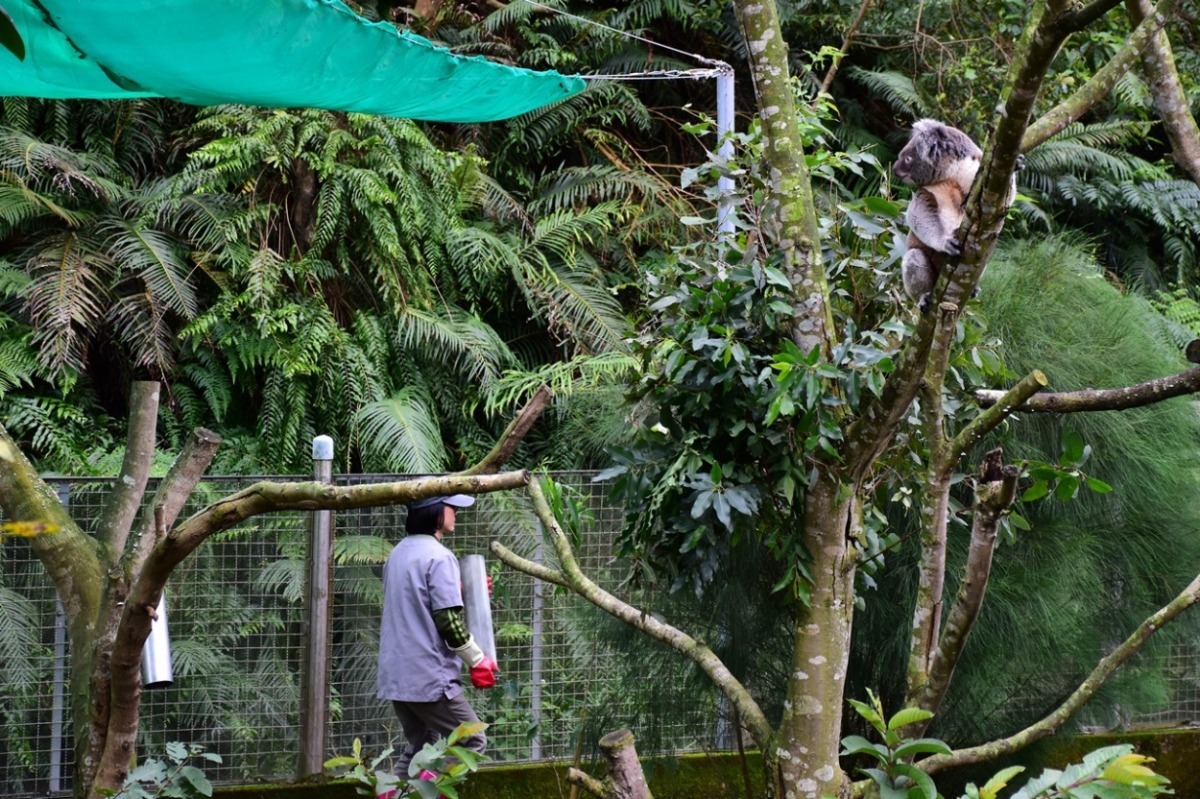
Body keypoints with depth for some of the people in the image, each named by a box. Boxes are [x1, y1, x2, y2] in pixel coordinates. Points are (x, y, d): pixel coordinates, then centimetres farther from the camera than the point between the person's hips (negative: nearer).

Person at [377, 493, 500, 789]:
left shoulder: (398, 554, 13)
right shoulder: (438, 556, -14)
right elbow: (449, 621, -18)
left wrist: (459, 590, 22)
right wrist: (478, 661, -8)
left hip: (396, 676, 9)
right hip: (430, 676, -8)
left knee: (418, 749, 15)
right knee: (471, 743, 1)